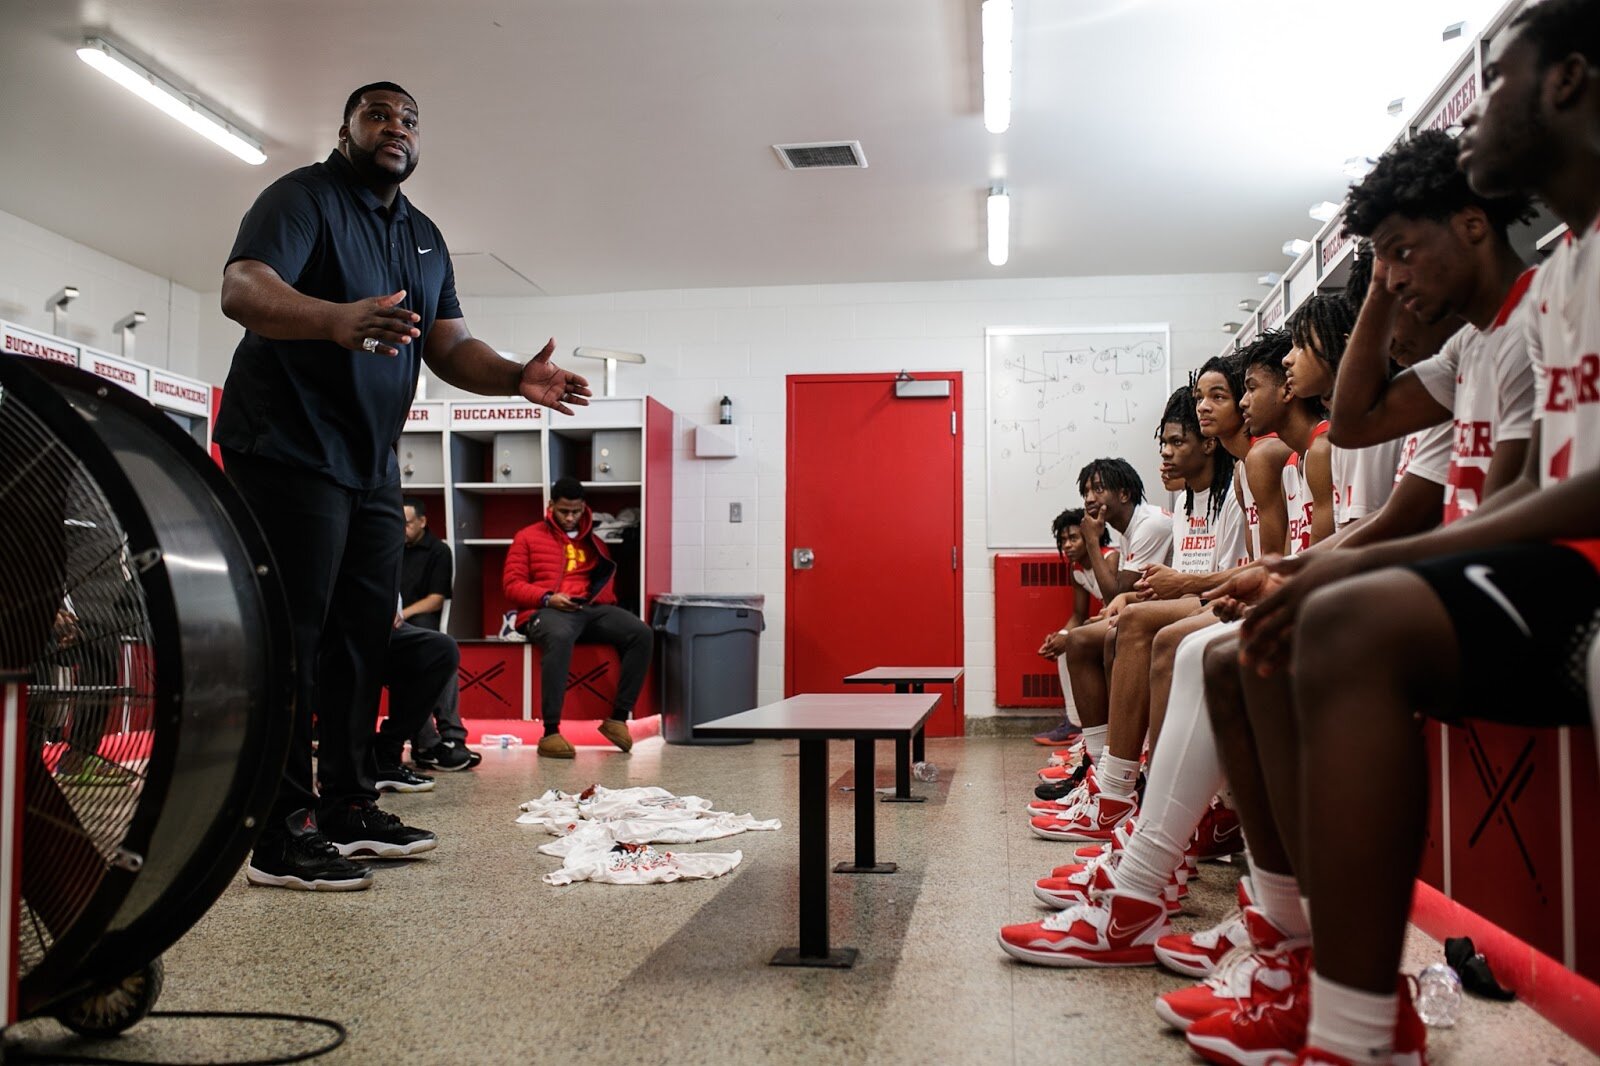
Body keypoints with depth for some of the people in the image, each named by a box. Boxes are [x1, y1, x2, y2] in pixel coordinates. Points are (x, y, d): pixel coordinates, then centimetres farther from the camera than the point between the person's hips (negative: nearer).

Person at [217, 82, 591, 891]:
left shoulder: (425, 238, 18)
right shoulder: (303, 198, -5)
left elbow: (450, 346, 13)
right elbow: (242, 289, -21)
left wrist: (516, 378, -8)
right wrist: (338, 320, -41)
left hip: (371, 467, 8)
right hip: (288, 451, -8)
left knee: (364, 635, 10)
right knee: (291, 636, -9)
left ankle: (348, 807, 20)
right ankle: (280, 835, -5)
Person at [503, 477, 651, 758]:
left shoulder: (593, 542, 25)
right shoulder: (528, 537, 17)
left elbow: (607, 583, 23)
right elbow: (512, 586, 8)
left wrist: (602, 595, -2)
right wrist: (547, 598, -10)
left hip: (590, 609, 4)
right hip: (545, 610, -4)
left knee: (641, 633, -24)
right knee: (560, 638, -41)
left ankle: (618, 717, -18)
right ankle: (550, 733, -40)